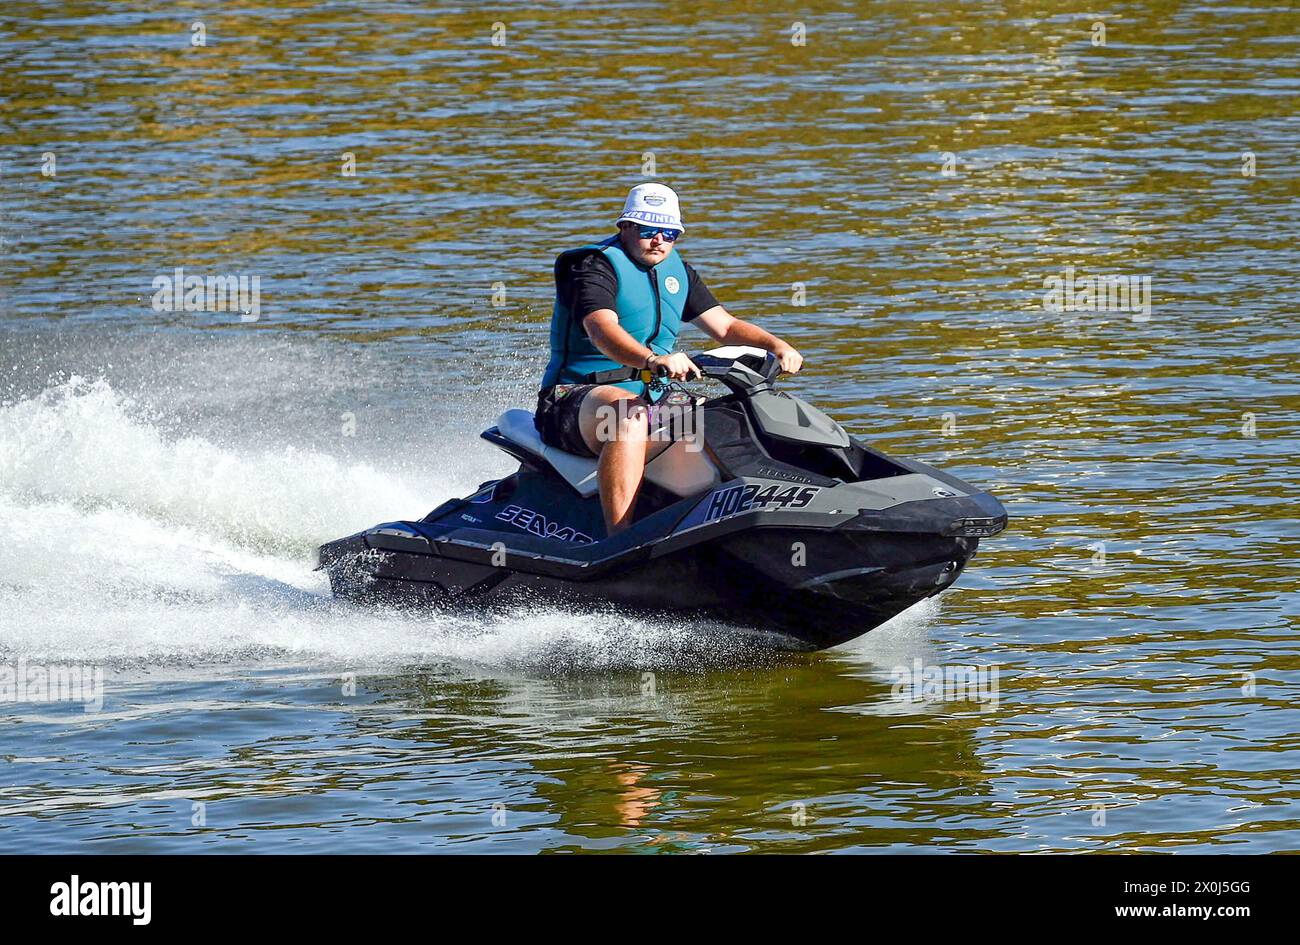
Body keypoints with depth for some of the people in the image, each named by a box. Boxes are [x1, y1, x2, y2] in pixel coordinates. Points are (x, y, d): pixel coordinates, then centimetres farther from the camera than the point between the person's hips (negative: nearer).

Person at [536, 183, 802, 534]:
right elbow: (601, 329, -30)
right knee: (631, 417, -40)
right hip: (576, 398, -8)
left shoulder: (677, 271, 14)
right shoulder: (595, 266, -11)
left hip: (651, 401, 8)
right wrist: (652, 359, -50)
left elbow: (725, 327, 13)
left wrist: (776, 345, -7)